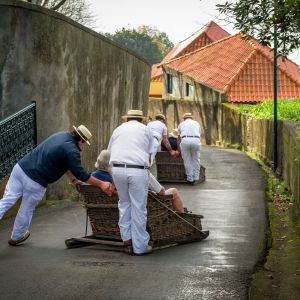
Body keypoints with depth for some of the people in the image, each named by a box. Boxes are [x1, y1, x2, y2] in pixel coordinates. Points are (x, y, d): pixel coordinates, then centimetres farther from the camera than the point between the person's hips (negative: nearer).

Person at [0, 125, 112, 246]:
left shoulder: (62, 135, 13)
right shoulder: (71, 151, -15)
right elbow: (81, 175, -11)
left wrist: (73, 179, 28)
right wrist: (101, 184, -2)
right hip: (35, 181, -7)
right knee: (26, 210, 14)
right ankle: (16, 237, 34)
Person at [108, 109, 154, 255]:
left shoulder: (118, 129, 21)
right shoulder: (146, 130, 16)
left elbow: (110, 151, 24)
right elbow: (148, 154, 13)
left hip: (117, 168, 3)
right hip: (138, 170, -3)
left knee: (124, 203, 20)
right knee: (139, 208, 2)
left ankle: (126, 236, 19)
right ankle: (140, 246, 7)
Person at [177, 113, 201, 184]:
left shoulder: (181, 124, 28)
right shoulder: (196, 123, 30)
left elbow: (178, 139, 32)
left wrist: (179, 148, 43)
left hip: (185, 140, -1)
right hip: (196, 140, 1)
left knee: (187, 160, 9)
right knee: (196, 160, 14)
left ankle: (190, 179, 12)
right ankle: (195, 178, 14)